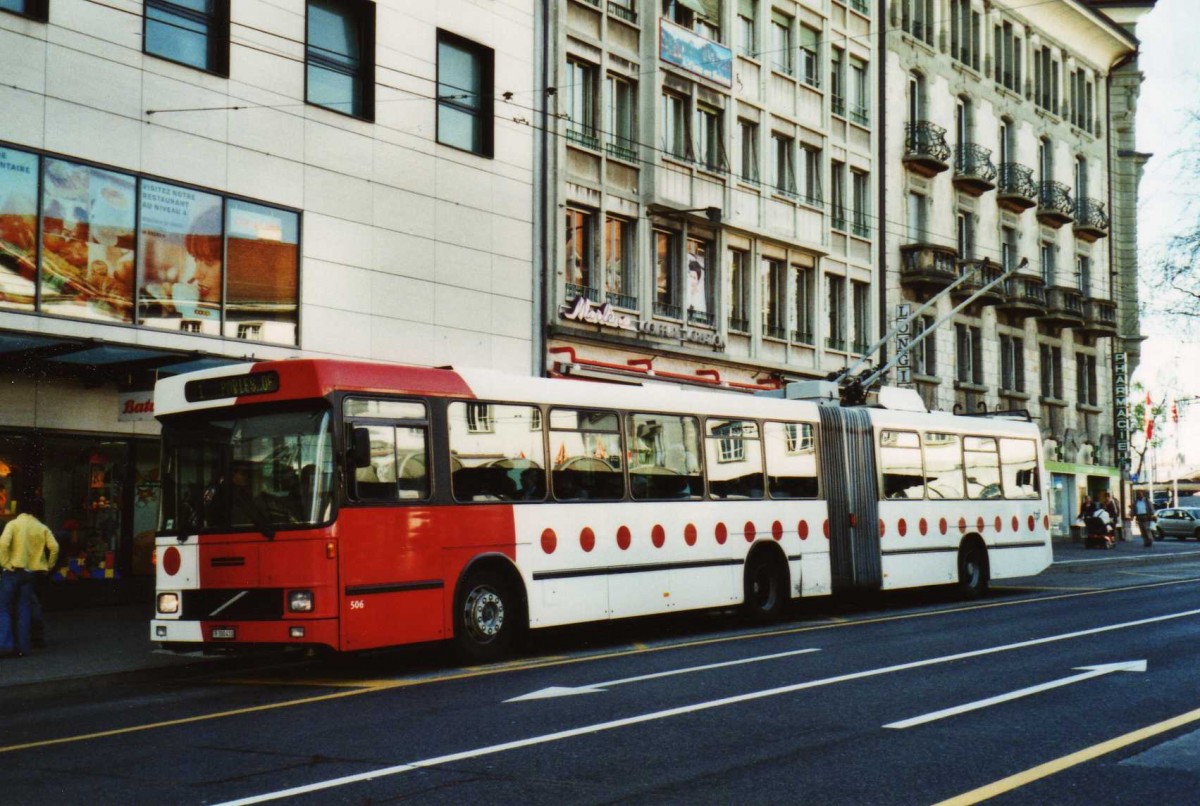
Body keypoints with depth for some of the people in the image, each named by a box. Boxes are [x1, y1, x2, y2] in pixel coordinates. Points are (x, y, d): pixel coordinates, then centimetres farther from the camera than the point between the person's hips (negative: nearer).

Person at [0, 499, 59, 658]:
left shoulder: (14, 524, -3)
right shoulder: (42, 528, 5)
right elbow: (54, 547, -5)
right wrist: (48, 566, 7)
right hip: (32, 572, 3)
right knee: (25, 610, 8)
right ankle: (22, 648, 5)